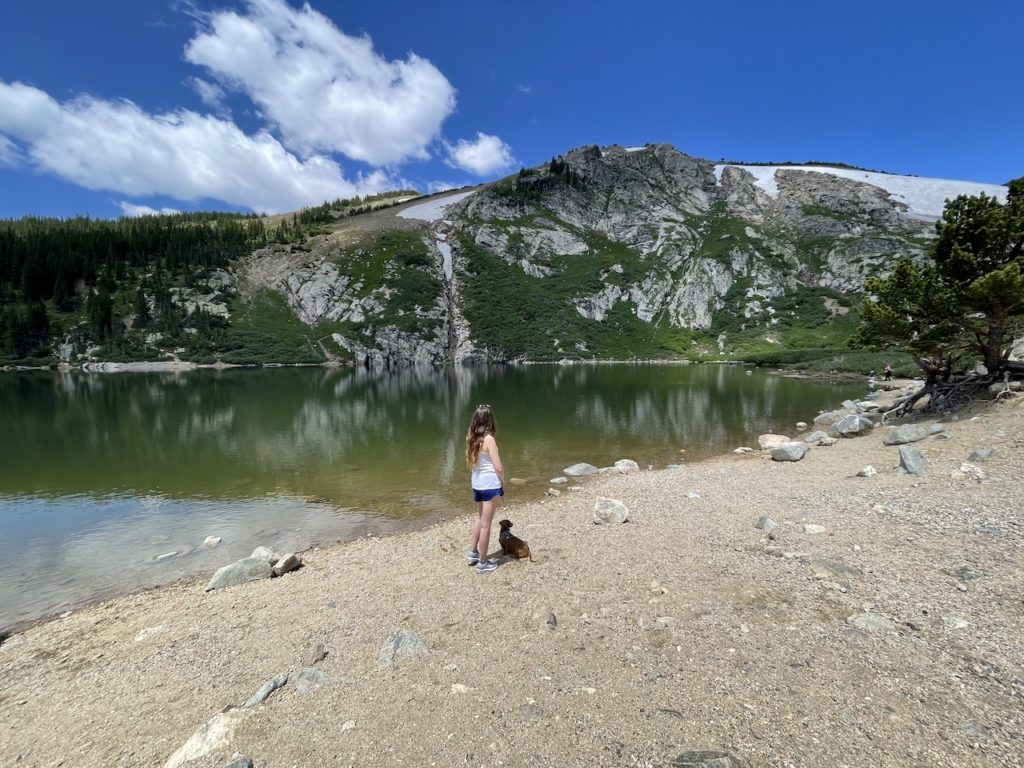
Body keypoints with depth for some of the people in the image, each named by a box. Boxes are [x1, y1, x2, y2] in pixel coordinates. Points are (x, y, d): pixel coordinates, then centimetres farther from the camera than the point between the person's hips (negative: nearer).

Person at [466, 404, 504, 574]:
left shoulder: (471, 438, 2)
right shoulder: (489, 439, -18)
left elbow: (471, 463, 10)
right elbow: (498, 467, -16)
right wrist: (504, 483, -2)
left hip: (477, 483, 7)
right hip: (490, 484, -7)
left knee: (480, 518, 25)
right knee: (486, 524, 4)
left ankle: (473, 553, 33)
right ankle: (482, 563, 15)